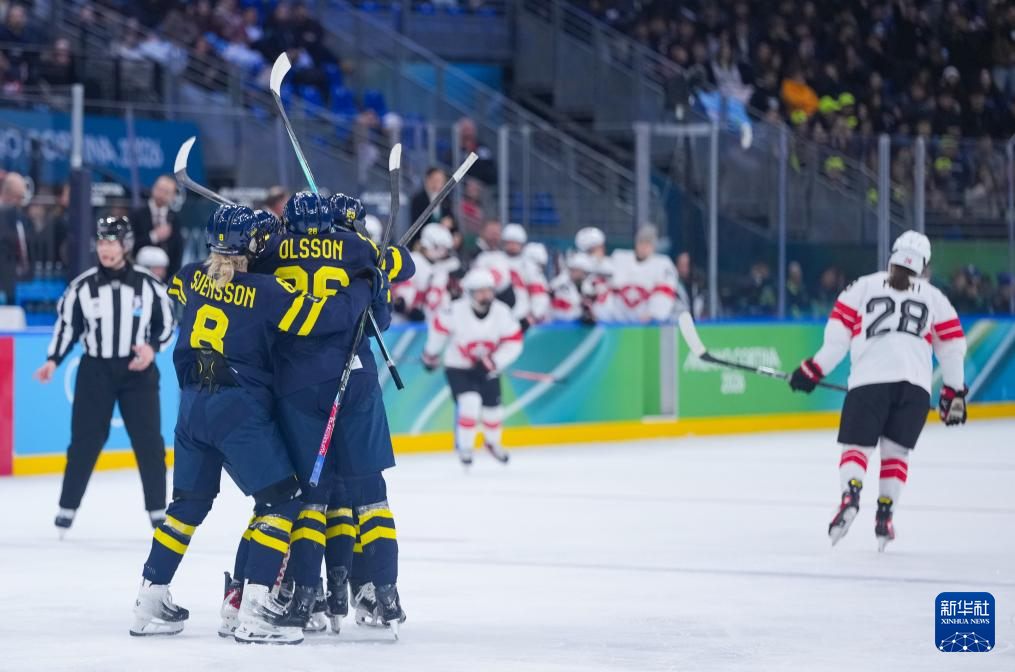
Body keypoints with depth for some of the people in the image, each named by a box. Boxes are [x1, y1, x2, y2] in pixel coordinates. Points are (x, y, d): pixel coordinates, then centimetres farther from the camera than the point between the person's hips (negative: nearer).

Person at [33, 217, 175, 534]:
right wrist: (53, 361, -5)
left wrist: (152, 347, -11)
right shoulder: (82, 286, -2)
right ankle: (67, 508, 7)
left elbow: (166, 323, 7)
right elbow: (67, 325, 5)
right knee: (85, 440, -2)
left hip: (138, 370, 0)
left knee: (148, 441, 0)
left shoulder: (148, 284, -2)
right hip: (95, 370, 0)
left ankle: (157, 511, 9)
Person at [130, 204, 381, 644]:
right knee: (282, 500, -1)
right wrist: (367, 286, 0)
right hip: (239, 409, -6)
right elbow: (326, 316, -15)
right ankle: (254, 611, -13)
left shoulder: (192, 279, 5)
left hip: (192, 406, 6)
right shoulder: (265, 292, -12)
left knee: (189, 502, 20)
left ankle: (151, 600, 21)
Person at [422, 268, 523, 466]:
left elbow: (514, 342, -12)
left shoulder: (501, 312, -20)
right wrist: (431, 354, 9)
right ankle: (464, 446, -4)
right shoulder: (457, 311, -25)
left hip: (487, 368, 3)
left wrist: (492, 363, -22)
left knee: (492, 407, 8)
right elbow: (440, 328, -5)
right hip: (458, 367, -3)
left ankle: (492, 442, 38)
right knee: (470, 402, -21)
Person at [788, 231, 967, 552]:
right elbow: (952, 344, 16)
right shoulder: (934, 297, 18)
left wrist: (814, 369, 11)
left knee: (856, 446, 2)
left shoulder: (865, 286, 13)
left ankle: (850, 496, -25)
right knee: (896, 451, 13)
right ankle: (885, 516, 2)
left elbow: (838, 332, 6)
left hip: (869, 380, -1)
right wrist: (954, 391, 24)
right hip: (915, 386, 1)